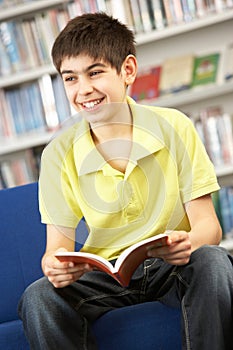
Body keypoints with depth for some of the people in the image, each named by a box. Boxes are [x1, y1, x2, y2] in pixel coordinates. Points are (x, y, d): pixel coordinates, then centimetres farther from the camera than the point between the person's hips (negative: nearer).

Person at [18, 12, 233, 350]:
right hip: (106, 276, 1)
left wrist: (190, 242, -35)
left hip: (174, 265, -1)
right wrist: (55, 265, -32)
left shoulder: (174, 128, -8)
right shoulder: (59, 155, -5)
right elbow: (59, 243, -6)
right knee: (38, 298, -26)